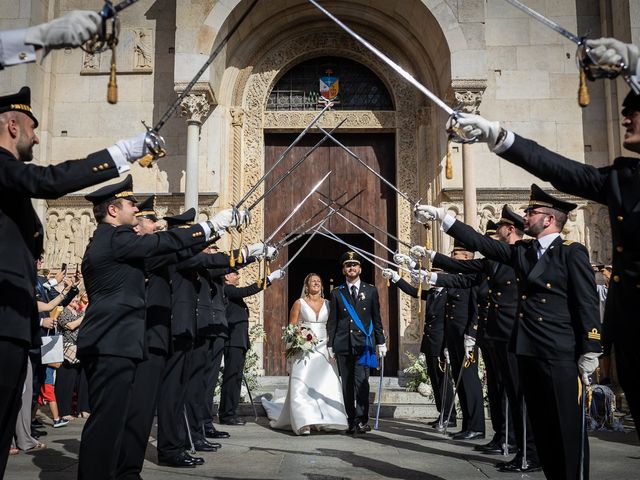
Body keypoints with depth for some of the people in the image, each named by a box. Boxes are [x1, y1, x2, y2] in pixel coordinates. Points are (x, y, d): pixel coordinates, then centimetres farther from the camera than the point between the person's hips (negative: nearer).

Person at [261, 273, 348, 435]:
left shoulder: (328, 304, 11)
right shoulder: (299, 303, 5)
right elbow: (291, 327, 4)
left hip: (324, 349, 3)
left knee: (327, 385, -4)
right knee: (302, 386, -11)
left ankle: (328, 421, 4)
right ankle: (303, 423, -14)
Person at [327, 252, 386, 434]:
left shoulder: (371, 291, 10)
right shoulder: (336, 293, 11)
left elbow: (376, 318, 11)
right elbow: (332, 322, 10)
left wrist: (381, 342, 7)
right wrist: (330, 345, 5)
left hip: (364, 342, -1)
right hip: (343, 344, 1)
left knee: (361, 381, -12)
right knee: (347, 384, 4)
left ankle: (361, 420, -10)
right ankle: (352, 421, 11)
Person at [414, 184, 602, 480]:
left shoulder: (571, 252, -5)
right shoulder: (521, 252, 12)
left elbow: (588, 304, -9)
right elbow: (479, 242, 10)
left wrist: (590, 353, -12)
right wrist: (441, 215, 6)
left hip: (560, 355, -6)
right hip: (528, 352, 7)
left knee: (569, 427, 1)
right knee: (541, 426, 12)